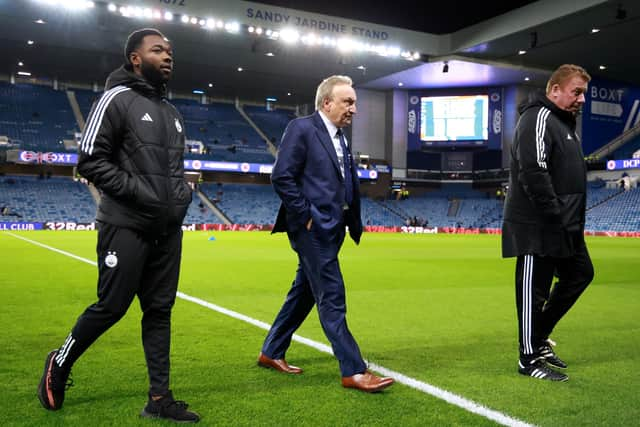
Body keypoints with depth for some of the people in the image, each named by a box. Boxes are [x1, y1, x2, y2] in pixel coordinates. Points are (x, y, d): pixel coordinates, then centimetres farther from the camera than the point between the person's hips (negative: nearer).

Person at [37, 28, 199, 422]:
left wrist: (183, 193, 4)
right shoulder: (116, 100, -5)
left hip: (167, 230, 7)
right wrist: (140, 193, -17)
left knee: (159, 310, 7)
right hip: (127, 227, -7)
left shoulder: (172, 113, 17)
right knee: (111, 307, -1)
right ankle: (59, 365, 26)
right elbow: (90, 161, -11)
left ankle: (160, 398, 14)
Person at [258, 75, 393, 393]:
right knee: (332, 298, -6)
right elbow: (281, 176, -15)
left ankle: (271, 353, 29)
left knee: (304, 293, 15)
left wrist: (352, 222, 8)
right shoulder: (301, 128, -9)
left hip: (330, 229, 9)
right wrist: (305, 216, -15)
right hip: (313, 228, -9)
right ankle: (353, 371, 1)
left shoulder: (341, 137, 17)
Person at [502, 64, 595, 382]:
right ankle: (529, 359, 10)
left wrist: (572, 220, 15)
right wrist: (556, 217, -21)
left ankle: (539, 336, 26)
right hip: (537, 227, -11)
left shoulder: (564, 122, 20)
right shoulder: (539, 118, -13)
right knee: (534, 288, -2)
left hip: (563, 227, 11)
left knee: (580, 273, 17)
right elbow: (533, 174, -24)